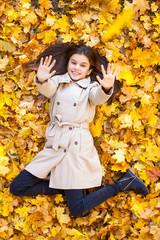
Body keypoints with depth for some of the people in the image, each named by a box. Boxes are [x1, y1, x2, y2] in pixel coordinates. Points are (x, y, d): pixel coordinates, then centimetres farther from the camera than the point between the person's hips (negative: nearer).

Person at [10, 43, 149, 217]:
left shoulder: (91, 87, 8)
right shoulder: (58, 81, 12)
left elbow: (98, 97, -15)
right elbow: (48, 89, -11)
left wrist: (106, 89, -40)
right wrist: (41, 80, -35)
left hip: (77, 145, -4)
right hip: (54, 144, 4)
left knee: (77, 210, -9)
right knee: (17, 188, -2)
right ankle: (64, 188, 13)